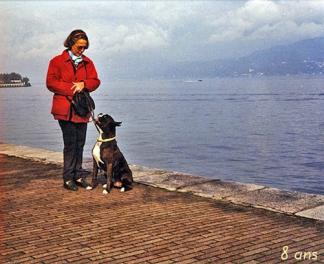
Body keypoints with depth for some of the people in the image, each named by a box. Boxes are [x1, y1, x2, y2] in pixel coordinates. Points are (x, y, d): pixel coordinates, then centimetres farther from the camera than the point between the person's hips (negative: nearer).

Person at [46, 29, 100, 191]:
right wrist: (72, 89, -14)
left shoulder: (87, 62, 15)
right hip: (65, 109, -4)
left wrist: (83, 84, -13)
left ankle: (78, 176, 16)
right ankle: (68, 178, 2)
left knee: (80, 143, 7)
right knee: (70, 143, -6)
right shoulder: (57, 61, 1)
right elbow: (50, 83, -6)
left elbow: (95, 81, 8)